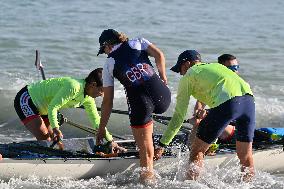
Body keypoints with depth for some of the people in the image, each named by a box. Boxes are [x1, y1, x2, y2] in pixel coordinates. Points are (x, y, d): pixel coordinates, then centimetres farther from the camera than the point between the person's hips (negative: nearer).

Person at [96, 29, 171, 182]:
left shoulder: (108, 65, 17)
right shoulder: (138, 43, 19)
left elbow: (107, 101, 16)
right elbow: (158, 55, 3)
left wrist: (101, 129, 23)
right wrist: (163, 77, 18)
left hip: (138, 100, -2)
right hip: (160, 95, 2)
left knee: (144, 149, 8)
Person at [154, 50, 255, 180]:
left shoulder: (188, 75, 18)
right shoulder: (216, 66, 35)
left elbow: (179, 116, 16)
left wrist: (162, 145, 20)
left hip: (226, 103, -6)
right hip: (248, 100, 6)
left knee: (197, 150, 9)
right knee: (245, 155, 17)